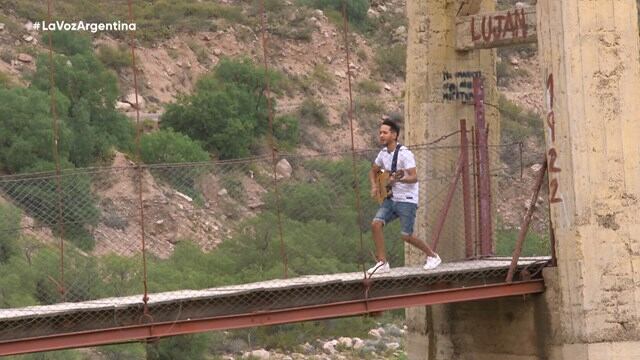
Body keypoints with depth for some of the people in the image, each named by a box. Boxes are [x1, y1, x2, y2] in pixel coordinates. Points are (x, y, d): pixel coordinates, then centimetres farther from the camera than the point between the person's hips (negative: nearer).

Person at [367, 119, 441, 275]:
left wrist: (398, 179, -41)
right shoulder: (383, 153, 7)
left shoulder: (404, 153, -16)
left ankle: (432, 256, 14)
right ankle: (382, 263, -6)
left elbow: (414, 177, -23)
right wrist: (374, 186, 5)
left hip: (407, 199, -7)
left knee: (406, 235, -9)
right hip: (390, 198, 7)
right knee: (376, 224, -12)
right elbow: (373, 171, 24)